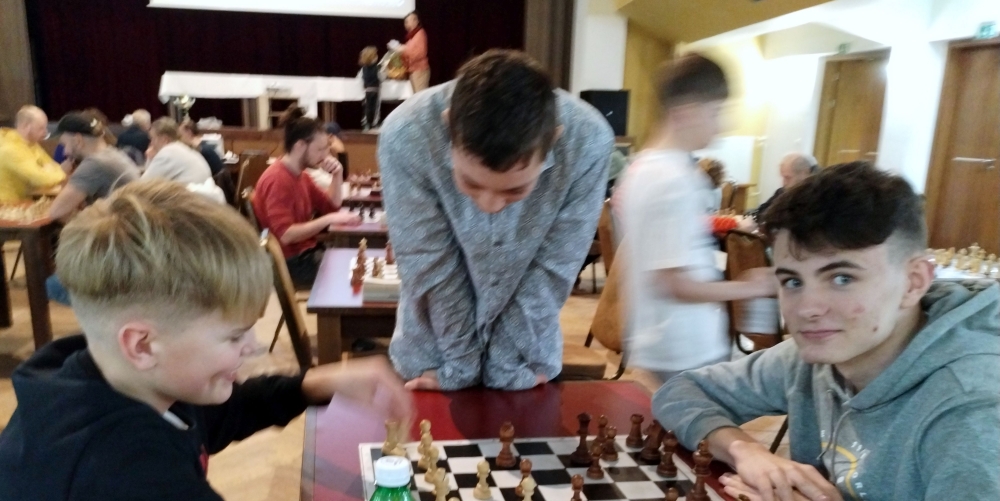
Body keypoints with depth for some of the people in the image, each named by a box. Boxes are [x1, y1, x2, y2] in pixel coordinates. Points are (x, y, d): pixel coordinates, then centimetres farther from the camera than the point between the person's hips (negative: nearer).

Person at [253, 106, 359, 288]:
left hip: (308, 251, 9)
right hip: (292, 263, -9)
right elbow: (285, 235, -29)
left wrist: (337, 176, -1)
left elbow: (332, 205, 15)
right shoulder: (277, 179, -21)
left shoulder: (300, 175, 9)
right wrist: (329, 219, -32)